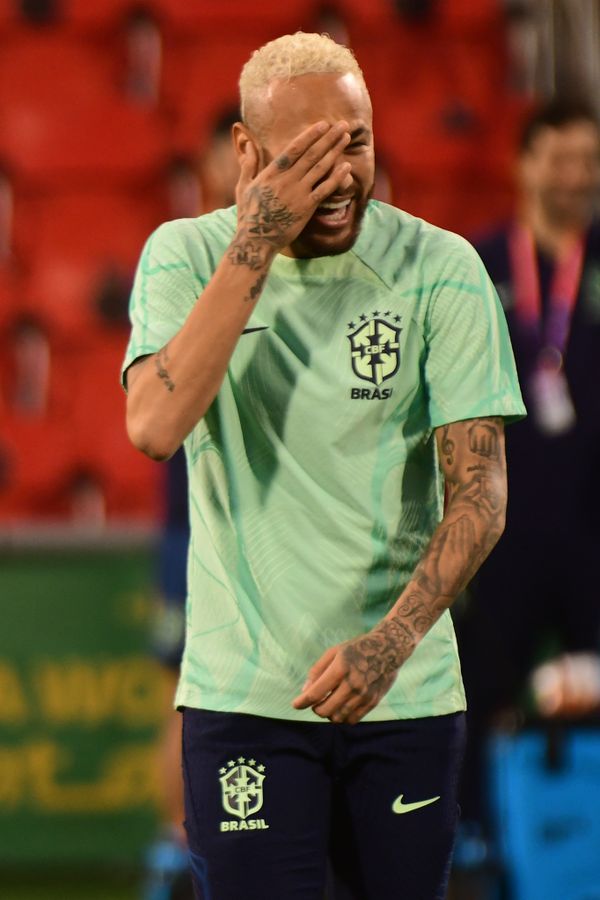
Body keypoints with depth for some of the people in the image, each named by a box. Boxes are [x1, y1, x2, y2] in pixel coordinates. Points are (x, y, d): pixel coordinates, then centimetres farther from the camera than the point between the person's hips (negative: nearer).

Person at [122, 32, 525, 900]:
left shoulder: (441, 269, -3)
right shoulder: (187, 257, -1)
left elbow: (479, 490, -7)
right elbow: (155, 427, -18)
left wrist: (390, 641, -22)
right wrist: (255, 247, -18)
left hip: (406, 692, 1)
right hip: (243, 690, -1)